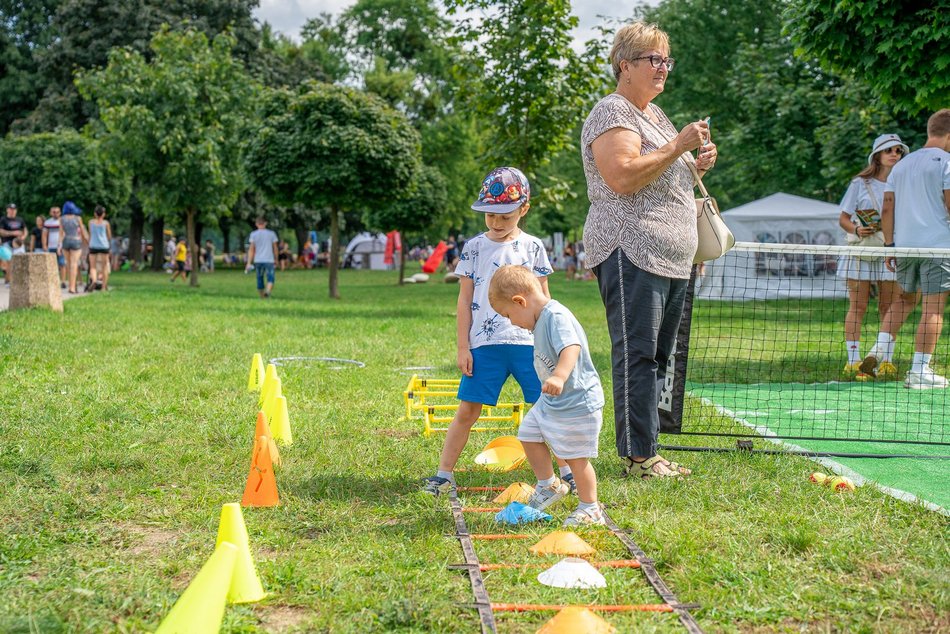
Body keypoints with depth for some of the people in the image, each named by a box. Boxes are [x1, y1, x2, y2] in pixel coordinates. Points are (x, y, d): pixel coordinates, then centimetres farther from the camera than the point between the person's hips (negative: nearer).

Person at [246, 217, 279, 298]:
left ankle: (262, 297, 21)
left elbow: (251, 249, -1)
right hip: (269, 260, -1)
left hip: (258, 260, 1)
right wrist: (276, 259, 20)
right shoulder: (271, 233, 5)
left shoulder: (253, 234, 3)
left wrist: (249, 263, -2)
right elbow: (275, 248, 8)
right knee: (270, 279, -8)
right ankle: (268, 291, -37)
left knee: (260, 279, 14)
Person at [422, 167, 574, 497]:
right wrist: (463, 347, 2)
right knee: (467, 410, -2)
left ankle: (568, 471, 16)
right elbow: (465, 300, 6)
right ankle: (444, 475, 8)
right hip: (484, 345, 0)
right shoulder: (474, 247, 5)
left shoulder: (533, 247, 7)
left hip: (528, 343, 1)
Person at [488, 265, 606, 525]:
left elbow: (572, 348, -41)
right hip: (551, 401, 10)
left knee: (576, 457, 0)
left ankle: (590, 509, 16)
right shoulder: (542, 318, 7)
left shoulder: (556, 316, -24)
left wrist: (559, 377, -55)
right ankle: (548, 486, 32)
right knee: (528, 434, 16)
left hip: (577, 403, -10)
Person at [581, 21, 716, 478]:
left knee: (658, 357, 10)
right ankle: (637, 457, -6)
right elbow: (623, 177, -22)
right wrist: (677, 145, -17)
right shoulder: (612, 113, -7)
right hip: (632, 255, -10)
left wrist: (697, 165, 13)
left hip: (670, 259, 10)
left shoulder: (655, 114, 23)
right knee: (636, 355, -9)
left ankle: (647, 451, 15)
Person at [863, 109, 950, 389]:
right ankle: (919, 372, -4)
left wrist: (889, 245, 15)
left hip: (903, 245, 6)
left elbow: (887, 208, 12)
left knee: (904, 299, 23)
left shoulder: (902, 164, 15)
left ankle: (880, 348, 8)